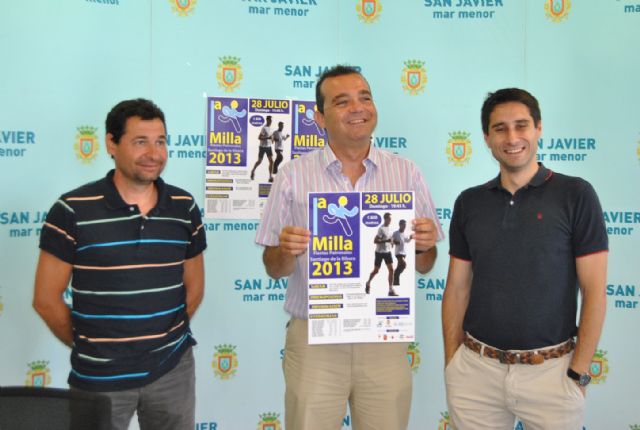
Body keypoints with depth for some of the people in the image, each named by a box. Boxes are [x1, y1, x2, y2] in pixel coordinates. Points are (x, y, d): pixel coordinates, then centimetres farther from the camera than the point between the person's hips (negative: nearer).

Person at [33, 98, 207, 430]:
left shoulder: (184, 208, 1)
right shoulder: (72, 211, -9)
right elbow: (46, 299, -3)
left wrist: (166, 337, 5)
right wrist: (88, 346, 3)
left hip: (172, 369, 3)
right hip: (98, 377, -2)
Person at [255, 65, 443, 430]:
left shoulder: (406, 173, 2)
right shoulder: (294, 176, -2)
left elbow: (424, 266, 7)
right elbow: (274, 269, 2)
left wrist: (423, 246, -14)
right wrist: (287, 251, -19)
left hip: (385, 339, 2)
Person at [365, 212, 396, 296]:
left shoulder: (390, 227, 6)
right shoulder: (381, 228, -17)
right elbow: (375, 241, -22)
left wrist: (391, 242, 5)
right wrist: (386, 241, -30)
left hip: (387, 251, 6)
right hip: (379, 252, -6)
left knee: (391, 269, -7)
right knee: (376, 271, 7)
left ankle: (391, 290, -5)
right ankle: (368, 283, 34)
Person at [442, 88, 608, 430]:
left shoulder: (575, 195, -6)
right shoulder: (469, 203, 4)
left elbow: (594, 292, -6)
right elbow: (457, 289, 6)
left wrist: (578, 372, -9)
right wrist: (450, 363, 1)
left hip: (550, 370, -2)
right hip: (475, 368, 3)